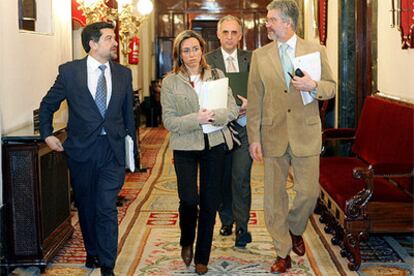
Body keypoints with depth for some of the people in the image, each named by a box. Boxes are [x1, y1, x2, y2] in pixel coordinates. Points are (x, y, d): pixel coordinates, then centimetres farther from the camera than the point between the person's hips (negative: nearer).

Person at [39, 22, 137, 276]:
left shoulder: (123, 73, 5)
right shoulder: (69, 71, -2)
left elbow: (128, 113, 12)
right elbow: (48, 104, 11)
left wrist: (132, 147, 10)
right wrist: (47, 134, 3)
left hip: (113, 149, 0)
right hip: (81, 149, 0)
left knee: (107, 207, -7)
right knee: (86, 206, 14)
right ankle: (92, 252, 35)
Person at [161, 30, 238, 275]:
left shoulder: (217, 76, 6)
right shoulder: (170, 82, 0)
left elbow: (233, 109, 1)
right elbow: (169, 120, -5)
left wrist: (215, 116, -18)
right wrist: (196, 119, -19)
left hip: (215, 144, 2)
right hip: (185, 146, -2)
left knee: (210, 203, 5)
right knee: (189, 199, -11)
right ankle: (187, 242, 21)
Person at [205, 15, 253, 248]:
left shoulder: (251, 59, 5)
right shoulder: (208, 60, 1)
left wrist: (250, 103, -17)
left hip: (244, 126, 0)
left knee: (241, 177, -6)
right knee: (222, 178, 12)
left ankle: (242, 226, 3)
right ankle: (226, 220, 29)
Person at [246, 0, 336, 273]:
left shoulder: (316, 51, 1)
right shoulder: (260, 55, 4)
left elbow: (332, 87, 6)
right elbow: (254, 100, 3)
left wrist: (313, 86, -16)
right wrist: (254, 138, -2)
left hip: (306, 134, -1)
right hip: (273, 135, 1)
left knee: (309, 192, 1)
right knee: (275, 196, 6)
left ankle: (295, 230, 33)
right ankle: (283, 253, 20)